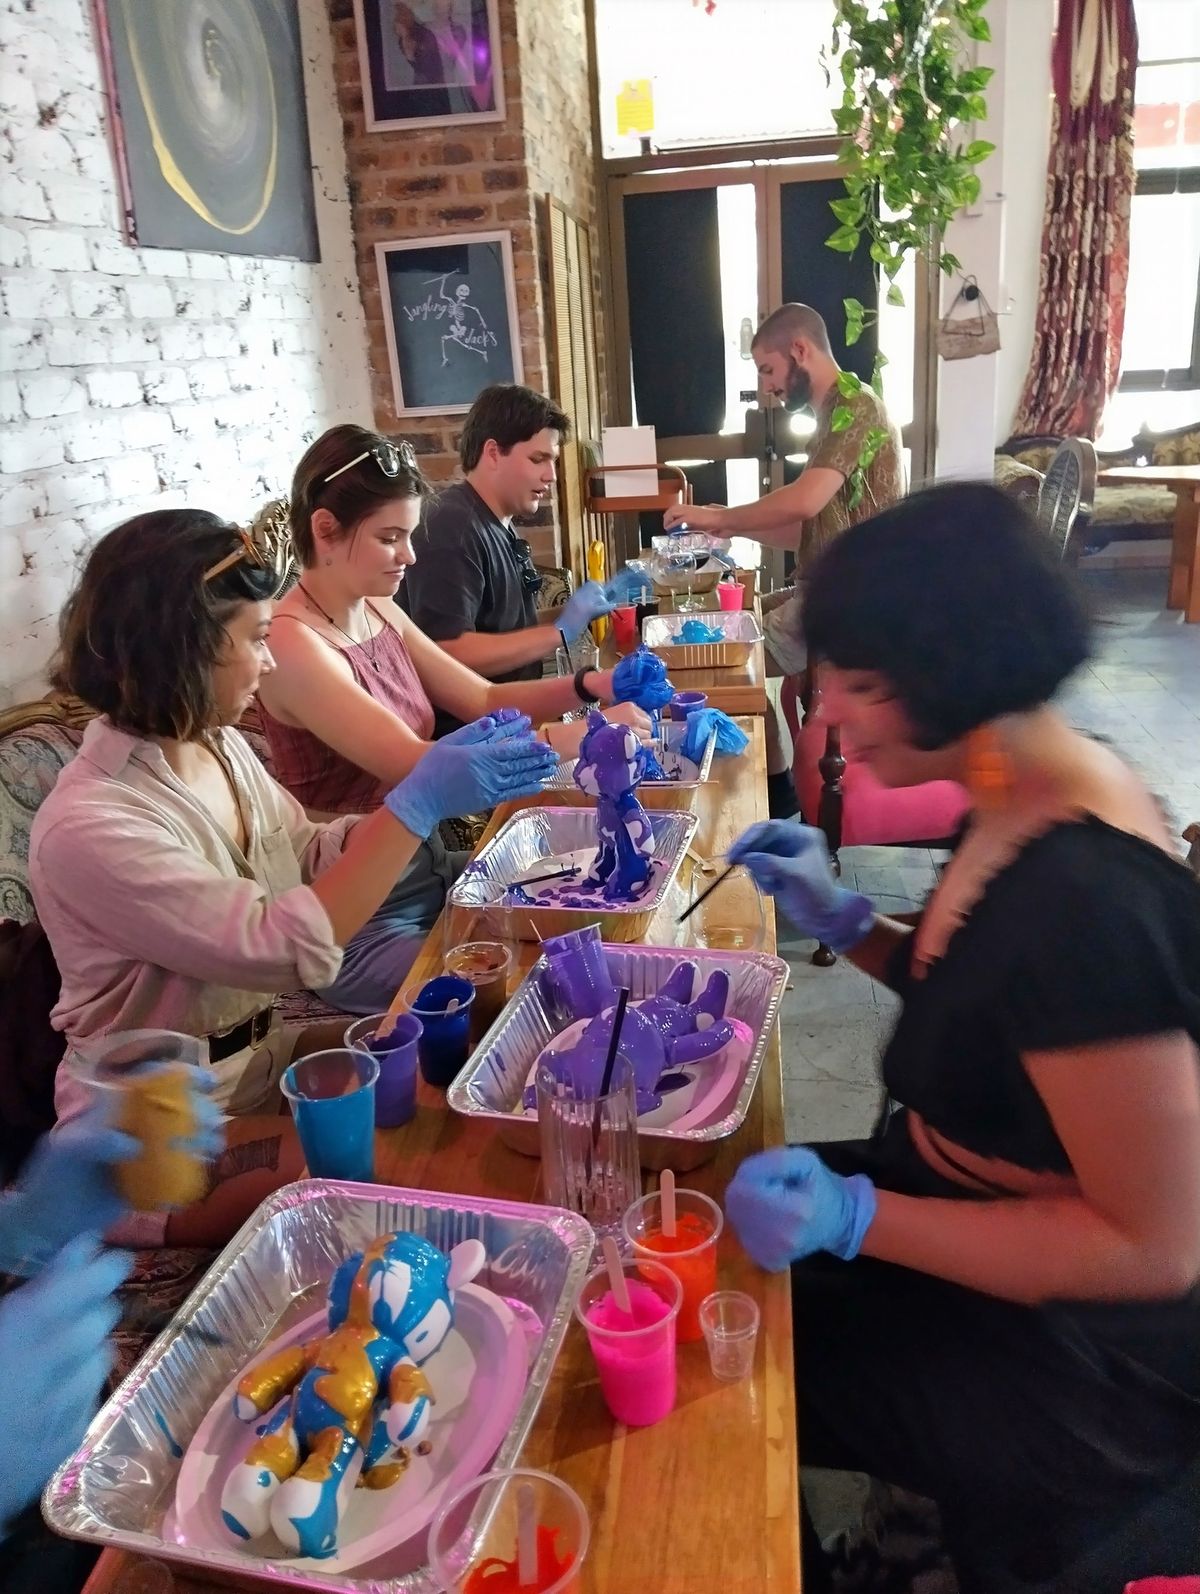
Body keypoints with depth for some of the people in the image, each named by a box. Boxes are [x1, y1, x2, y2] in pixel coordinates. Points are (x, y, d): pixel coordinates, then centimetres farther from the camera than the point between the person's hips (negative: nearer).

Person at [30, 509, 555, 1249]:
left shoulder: (218, 745, -3)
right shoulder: (90, 827, -28)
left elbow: (309, 857, 7)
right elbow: (289, 949, -30)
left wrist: (439, 783, -6)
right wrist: (420, 803, -30)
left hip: (256, 1059, 8)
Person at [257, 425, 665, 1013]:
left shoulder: (379, 614, 4)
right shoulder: (293, 645, -22)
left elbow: (484, 700, 6)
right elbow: (416, 766, -30)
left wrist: (588, 687, -11)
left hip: (425, 867, 8)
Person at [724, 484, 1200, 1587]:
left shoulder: (1081, 899, -34)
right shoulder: (1029, 805, -5)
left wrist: (854, 1219, -31)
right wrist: (843, 921, -3)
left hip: (1082, 1351, -8)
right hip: (977, 1211, 8)